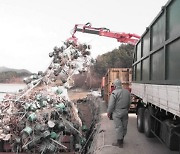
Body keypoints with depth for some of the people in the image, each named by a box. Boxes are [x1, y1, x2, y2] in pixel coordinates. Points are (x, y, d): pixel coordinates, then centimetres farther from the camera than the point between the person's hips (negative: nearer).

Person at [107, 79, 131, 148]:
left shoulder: (114, 93, -16)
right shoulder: (127, 92, 3)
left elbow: (111, 105, -15)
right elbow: (129, 103, 10)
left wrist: (109, 113, -4)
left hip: (117, 113, -6)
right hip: (125, 113, 6)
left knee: (118, 127, 2)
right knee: (124, 127, 16)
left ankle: (119, 143, 9)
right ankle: (121, 139, 34)